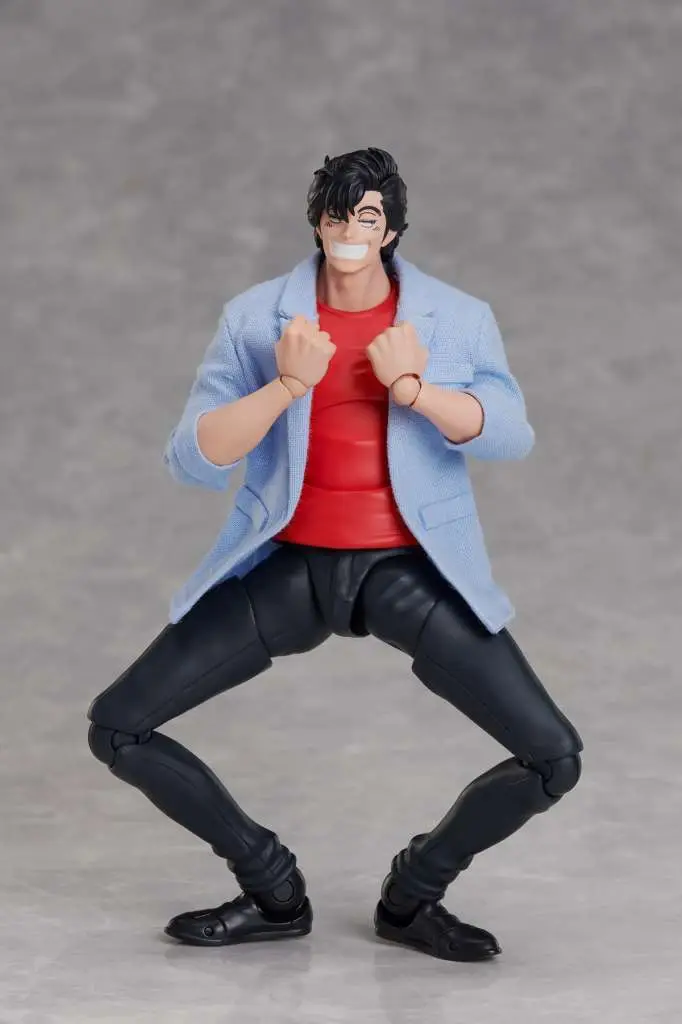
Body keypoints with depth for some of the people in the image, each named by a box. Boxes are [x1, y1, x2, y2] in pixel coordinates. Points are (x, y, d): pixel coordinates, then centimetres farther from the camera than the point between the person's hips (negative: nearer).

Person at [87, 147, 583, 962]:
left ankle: (411, 895, 13)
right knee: (117, 726, -8)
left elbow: (511, 437, -15)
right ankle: (274, 892, 10)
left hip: (409, 568, 0)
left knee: (554, 758, -14)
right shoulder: (256, 316, -4)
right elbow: (191, 461, -12)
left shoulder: (456, 318, -2)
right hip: (290, 564, 1)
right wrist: (286, 385, -26)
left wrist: (411, 386, -29)